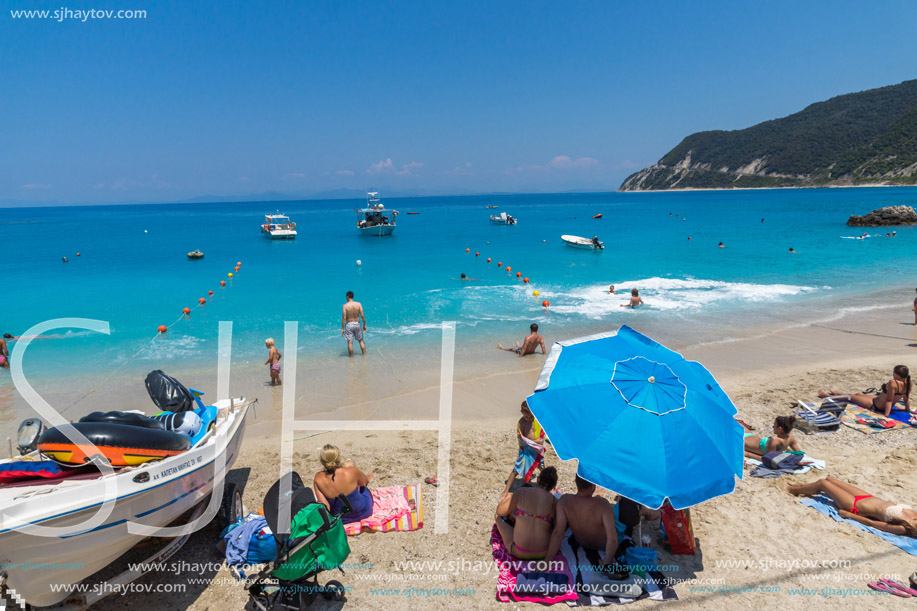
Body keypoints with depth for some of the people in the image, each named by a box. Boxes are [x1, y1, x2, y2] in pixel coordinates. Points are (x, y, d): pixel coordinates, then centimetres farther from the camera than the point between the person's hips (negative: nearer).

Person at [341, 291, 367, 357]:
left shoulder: (345, 305, -10)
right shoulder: (359, 304, -5)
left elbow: (344, 318, -12)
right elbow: (362, 315, -6)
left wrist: (342, 328, -6)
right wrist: (364, 325, 5)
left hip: (349, 324, -3)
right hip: (357, 324, 3)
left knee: (350, 342, 3)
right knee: (361, 341, 16)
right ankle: (364, 355, 17)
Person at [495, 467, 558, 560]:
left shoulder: (522, 492, -3)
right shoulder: (554, 501, -1)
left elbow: (501, 511, 7)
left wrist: (504, 499, 29)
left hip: (518, 552, -1)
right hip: (544, 553, 1)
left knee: (499, 515, 19)